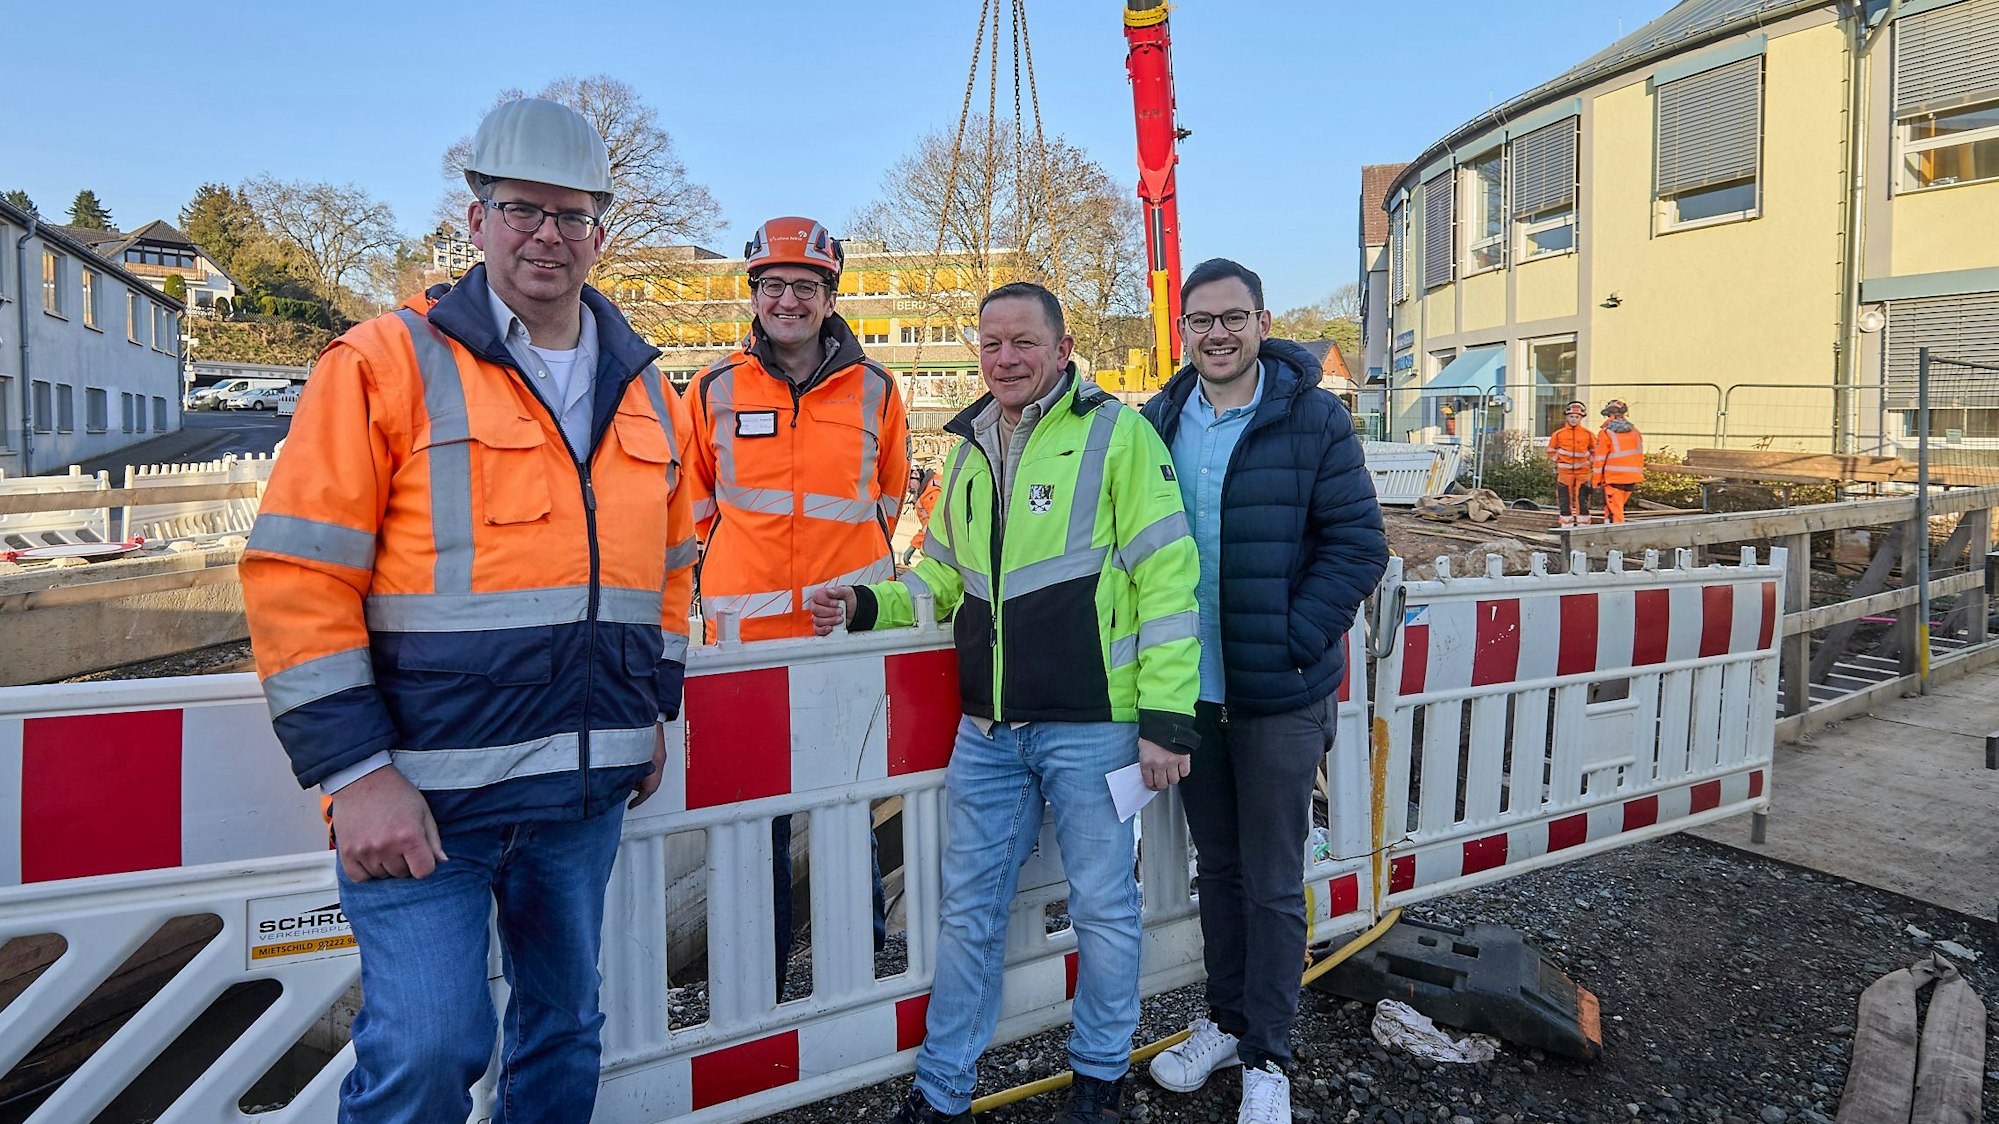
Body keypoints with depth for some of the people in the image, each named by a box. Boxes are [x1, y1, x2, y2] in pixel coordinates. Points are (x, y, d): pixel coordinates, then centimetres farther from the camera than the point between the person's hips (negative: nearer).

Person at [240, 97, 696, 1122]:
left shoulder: (644, 395, 11)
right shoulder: (385, 364, -5)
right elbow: (297, 575, -10)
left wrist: (655, 709, 17)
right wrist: (354, 770, -14)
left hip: (586, 788, 5)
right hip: (424, 786, -5)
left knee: (566, 1027, 17)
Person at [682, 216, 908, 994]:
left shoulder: (874, 390, 3)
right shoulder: (715, 389, 2)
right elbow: (694, 493, 14)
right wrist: (741, 554, 10)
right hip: (746, 624, 0)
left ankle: (864, 944, 29)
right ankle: (765, 961, 24)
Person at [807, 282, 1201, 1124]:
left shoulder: (1116, 433, -6)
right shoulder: (968, 449, 13)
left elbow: (1167, 577, -10)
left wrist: (1165, 717, -14)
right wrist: (867, 605, 4)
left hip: (1090, 724, -5)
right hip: (986, 730, 5)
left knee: (1103, 909, 11)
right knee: (967, 912, 14)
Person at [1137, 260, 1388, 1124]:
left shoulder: (1314, 419, -8)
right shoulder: (1158, 421, 4)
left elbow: (1358, 545, -9)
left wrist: (1292, 643, -16)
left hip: (1278, 695, -4)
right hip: (1188, 688, 4)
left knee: (1272, 883, 8)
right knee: (1217, 866, 19)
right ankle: (1226, 1019, 38)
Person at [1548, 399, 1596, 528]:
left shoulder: (1588, 434, 1)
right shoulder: (1558, 434, 0)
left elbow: (1595, 451, 14)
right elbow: (1551, 451, 11)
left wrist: (1589, 462, 3)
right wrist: (1559, 462, 2)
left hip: (1583, 472, 0)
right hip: (1565, 472, 0)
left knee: (1582, 501, -2)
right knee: (1565, 502, 3)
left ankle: (1583, 527, 3)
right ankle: (1567, 527, 10)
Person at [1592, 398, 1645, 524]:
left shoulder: (1606, 433, -9)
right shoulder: (1635, 432, 9)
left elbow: (1600, 459, -7)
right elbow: (1639, 456, 14)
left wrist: (1597, 481, -1)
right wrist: (1638, 477, 22)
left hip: (1613, 479, -6)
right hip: (1631, 479, 6)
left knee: (1614, 511, -2)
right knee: (1617, 507, 17)